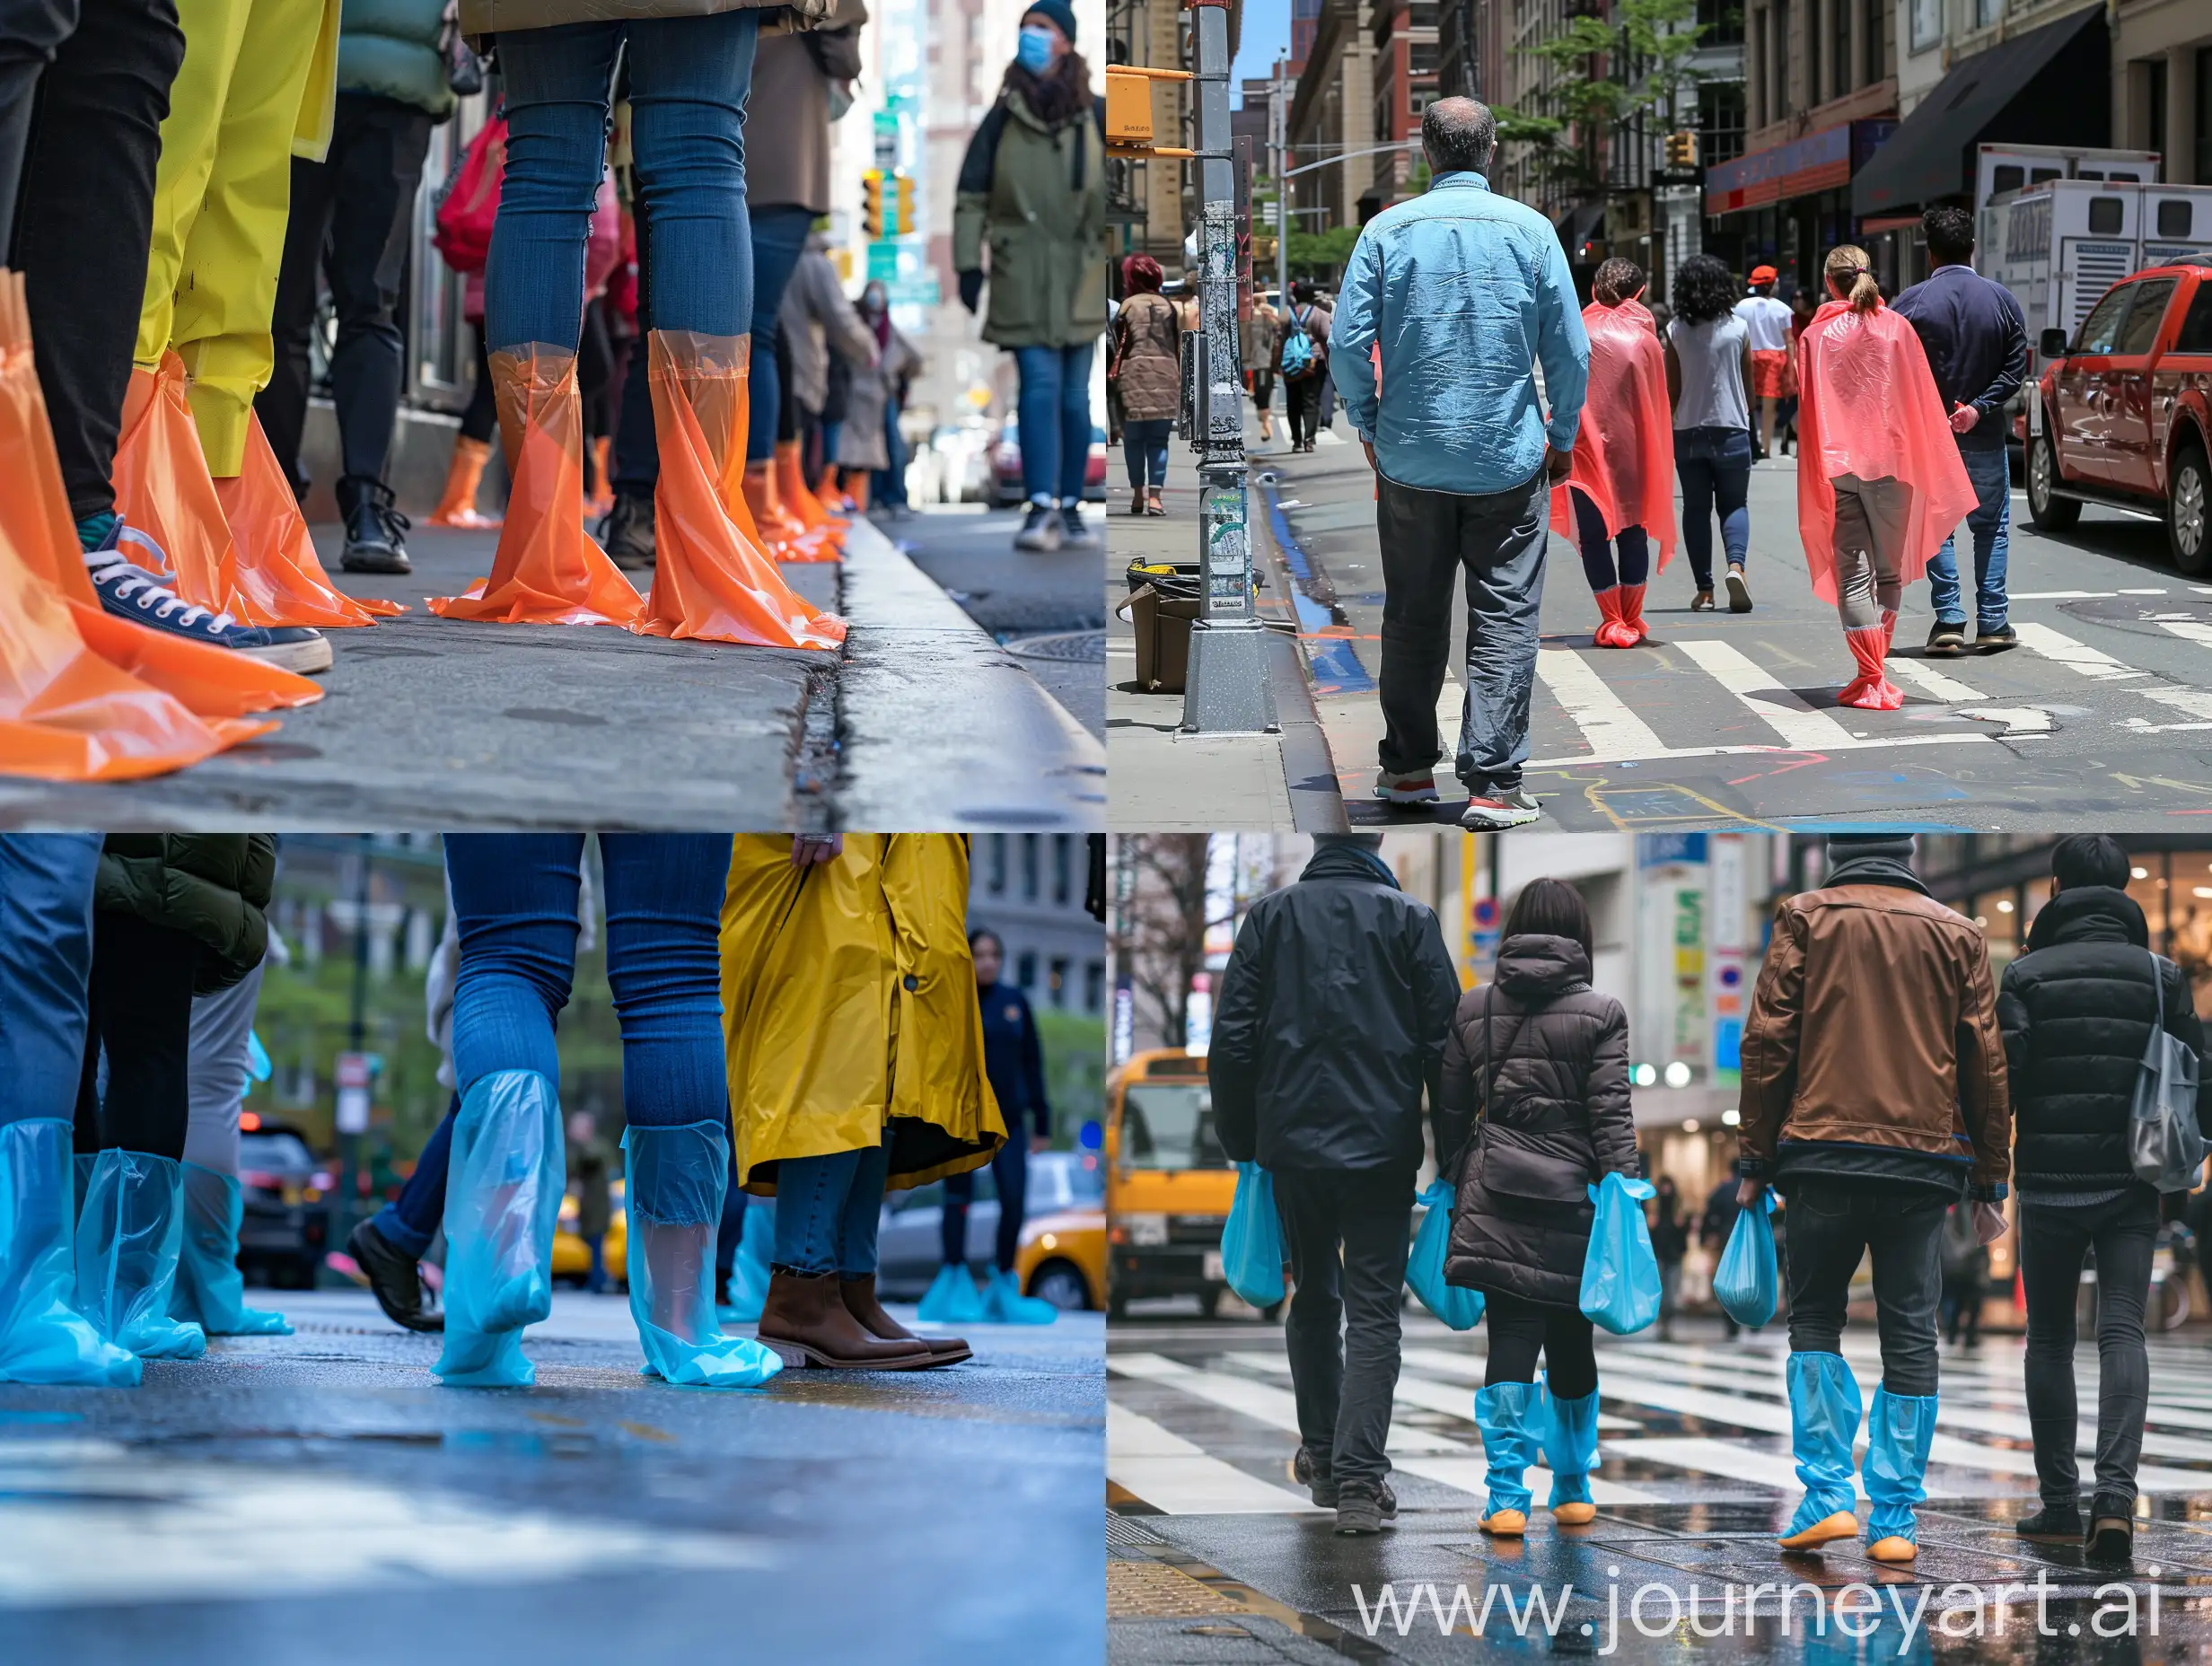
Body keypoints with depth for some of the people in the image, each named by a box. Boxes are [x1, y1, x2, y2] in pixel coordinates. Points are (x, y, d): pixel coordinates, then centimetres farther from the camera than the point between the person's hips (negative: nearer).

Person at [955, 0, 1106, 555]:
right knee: (1040, 385, -13)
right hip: (1022, 274, -1)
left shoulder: (1095, 115, 6)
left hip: (1081, 274, 1)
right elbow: (972, 196, 7)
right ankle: (1041, 508, -19)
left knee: (1075, 396, 5)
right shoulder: (1004, 118, 5)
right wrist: (967, 262, 1)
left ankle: (1069, 508, 13)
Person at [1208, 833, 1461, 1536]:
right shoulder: (1410, 918, -1)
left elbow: (1232, 1039, 2)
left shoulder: (1271, 915, 2)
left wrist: (1239, 1139, 10)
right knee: (1373, 1311, -1)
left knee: (1313, 1297, 19)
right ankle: (1358, 1478, -12)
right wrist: (1451, 1150, 6)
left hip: (1293, 1143, 2)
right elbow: (1444, 1041, -3)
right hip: (1383, 1147, -2)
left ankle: (1321, 1455, 26)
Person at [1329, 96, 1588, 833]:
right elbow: (1571, 348, -3)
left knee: (1413, 615, 13)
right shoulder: (1530, 229, -3)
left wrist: (1368, 426, 10)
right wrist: (1563, 438, 10)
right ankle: (1493, 781, -5)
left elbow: (1348, 338, -5)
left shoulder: (1388, 230, -2)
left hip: (1410, 458, 1)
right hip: (1508, 457, -1)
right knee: (1505, 618, 1)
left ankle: (1408, 766, 21)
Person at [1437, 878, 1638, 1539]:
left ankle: (1507, 1496, -12)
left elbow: (1452, 1111, 11)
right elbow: (1611, 1118, -7)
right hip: (1572, 1197, -1)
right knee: (1571, 1346, 12)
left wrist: (1451, 1180, 20)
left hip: (1495, 1196, 1)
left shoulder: (1473, 1008, 6)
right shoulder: (1600, 1014, -2)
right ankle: (1573, 1490, 25)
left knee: (1511, 1343, -3)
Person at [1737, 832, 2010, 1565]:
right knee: (1909, 1336, 6)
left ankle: (1827, 1494, 0)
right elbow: (1986, 1063, 9)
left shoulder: (1805, 918, 2)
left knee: (1814, 1320, 11)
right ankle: (1894, 1519, 4)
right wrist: (1988, 1181, 15)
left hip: (1823, 1154, -1)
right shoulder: (1956, 933, 8)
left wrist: (1756, 1160, 4)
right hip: (1923, 1162, 1)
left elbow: (1767, 1041, -1)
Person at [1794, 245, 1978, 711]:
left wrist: (1816, 476, 6)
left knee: (1853, 573, -1)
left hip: (1837, 464, -1)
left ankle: (1870, 679, -9)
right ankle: (1876, 675, 12)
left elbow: (1808, 410, 0)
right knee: (1889, 571, 14)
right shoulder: (1898, 329, 2)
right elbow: (1922, 403, 4)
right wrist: (1924, 466, 12)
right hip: (1892, 462, 1)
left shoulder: (1815, 336, -1)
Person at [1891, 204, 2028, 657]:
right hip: (1985, 435, 2)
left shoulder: (1912, 302, -7)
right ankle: (1992, 623, 9)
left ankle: (1949, 620, -1)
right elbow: (2016, 367, -6)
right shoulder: (2003, 300, 0)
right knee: (1991, 526, 12)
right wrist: (1979, 407, -9)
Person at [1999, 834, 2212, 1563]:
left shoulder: (2027, 975, -2)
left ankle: (2059, 1501, 11)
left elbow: (2000, 1081, -8)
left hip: (2049, 1183, -1)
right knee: (2122, 1331, -2)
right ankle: (2115, 1495, -20)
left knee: (2049, 1340, 10)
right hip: (2133, 1187, 1)